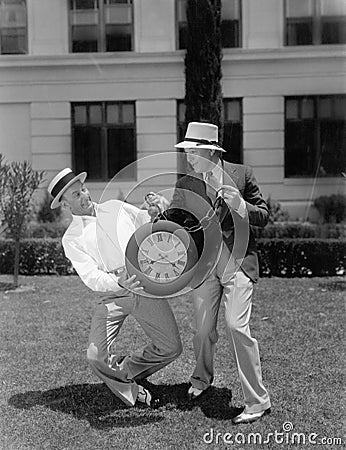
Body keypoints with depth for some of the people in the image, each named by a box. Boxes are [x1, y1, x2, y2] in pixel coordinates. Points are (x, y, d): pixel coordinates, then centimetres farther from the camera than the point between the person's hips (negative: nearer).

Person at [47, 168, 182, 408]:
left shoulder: (116, 208, 13)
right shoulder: (72, 239, 3)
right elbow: (91, 277, -10)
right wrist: (118, 284, -30)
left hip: (146, 285, 2)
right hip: (113, 295, -2)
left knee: (171, 348, -2)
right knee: (97, 357, -15)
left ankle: (124, 372, 25)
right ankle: (131, 389, 16)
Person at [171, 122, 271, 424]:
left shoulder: (241, 174, 1)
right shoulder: (185, 185, 6)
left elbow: (264, 217, 3)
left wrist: (240, 205, -17)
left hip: (238, 260, -3)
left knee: (237, 326, -14)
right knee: (204, 330, 9)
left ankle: (258, 401, 0)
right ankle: (202, 378, 40)